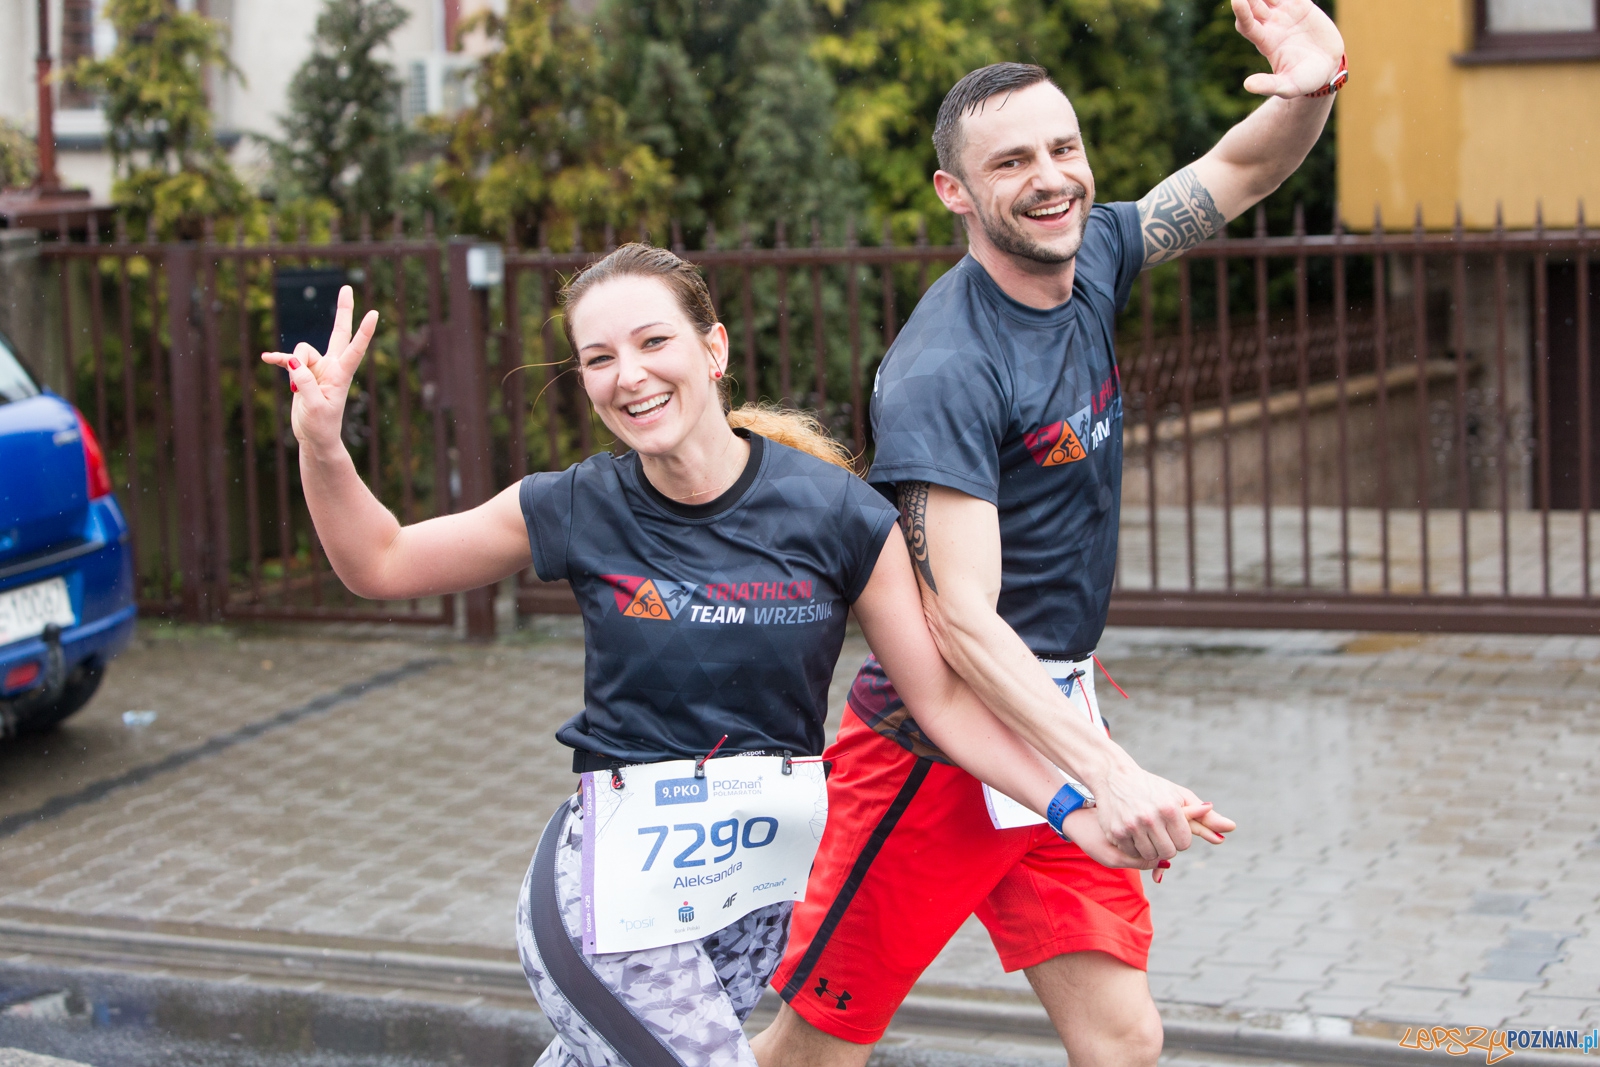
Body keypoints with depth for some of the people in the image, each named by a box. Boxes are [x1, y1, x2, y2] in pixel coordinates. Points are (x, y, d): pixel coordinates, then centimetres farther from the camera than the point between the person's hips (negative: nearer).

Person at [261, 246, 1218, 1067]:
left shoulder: (837, 514, -7)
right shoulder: (576, 512, -5)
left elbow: (943, 698, -3)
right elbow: (380, 564, 6)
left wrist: (1074, 806, -13)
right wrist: (323, 444, -10)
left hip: (767, 876, 2)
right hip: (617, 872, -2)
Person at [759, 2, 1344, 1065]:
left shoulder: (1089, 259, 2)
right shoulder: (944, 371, -21)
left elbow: (1243, 169, 12)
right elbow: (961, 619, -27)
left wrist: (1314, 87, -12)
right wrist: (1110, 773, -37)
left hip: (1060, 718, 7)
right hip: (943, 739, -7)